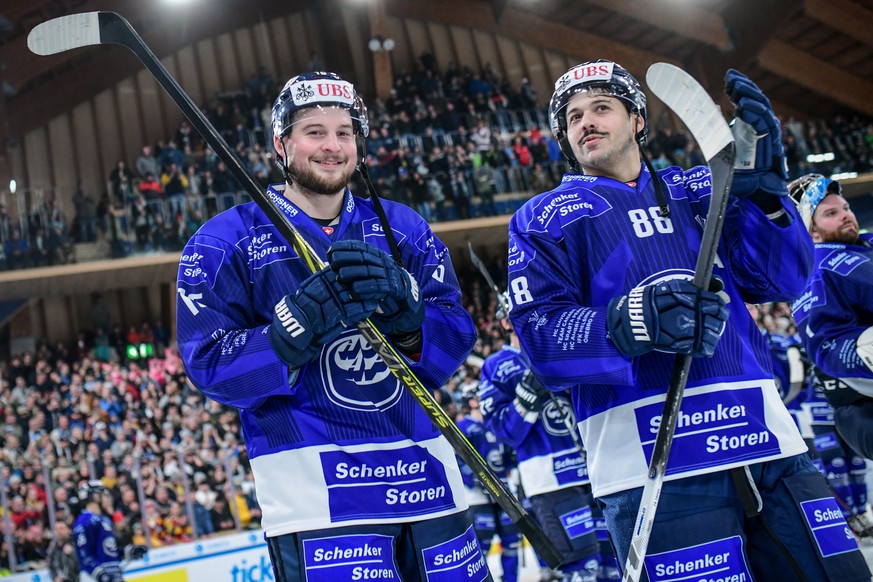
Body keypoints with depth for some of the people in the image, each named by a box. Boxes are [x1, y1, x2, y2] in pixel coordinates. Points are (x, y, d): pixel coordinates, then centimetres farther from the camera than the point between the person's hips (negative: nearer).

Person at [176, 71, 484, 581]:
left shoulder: (402, 228, 13)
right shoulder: (227, 241, 3)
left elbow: (456, 342, 4)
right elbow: (211, 366, -7)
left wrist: (404, 307, -17)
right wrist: (303, 320, -21)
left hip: (425, 474, 4)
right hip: (313, 481, -4)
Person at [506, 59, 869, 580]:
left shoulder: (700, 191, 19)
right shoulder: (544, 218, 10)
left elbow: (783, 279, 9)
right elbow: (541, 336, -4)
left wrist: (762, 190, -7)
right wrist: (629, 324, -22)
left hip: (769, 442, 4)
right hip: (651, 463, -3)